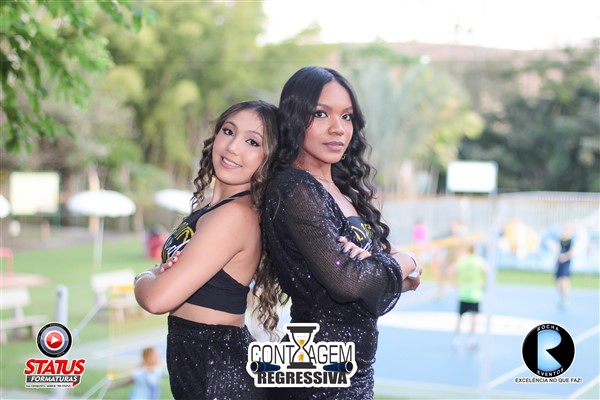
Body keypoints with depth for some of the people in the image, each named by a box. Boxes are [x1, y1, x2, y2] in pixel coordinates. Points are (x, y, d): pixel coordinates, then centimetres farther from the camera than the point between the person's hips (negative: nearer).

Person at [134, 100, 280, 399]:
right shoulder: (211, 209, 8)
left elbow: (158, 298, -25)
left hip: (218, 372, -9)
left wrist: (145, 278, -2)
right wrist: (160, 275, -11)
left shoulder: (237, 215, -22)